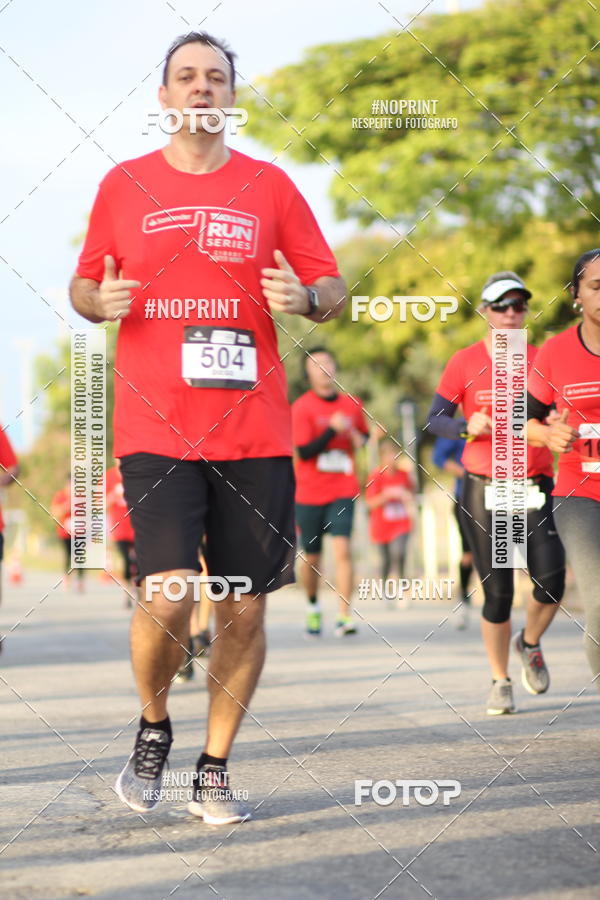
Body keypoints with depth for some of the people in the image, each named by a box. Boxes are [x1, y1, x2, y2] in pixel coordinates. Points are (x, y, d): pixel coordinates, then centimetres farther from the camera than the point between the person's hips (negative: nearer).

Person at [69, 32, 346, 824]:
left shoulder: (270, 186, 9)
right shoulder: (124, 185, 9)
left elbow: (333, 294, 11)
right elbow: (83, 285, 17)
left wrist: (305, 297, -12)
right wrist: (101, 301, -6)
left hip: (254, 430, 1)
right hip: (155, 426, -1)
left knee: (245, 607, 2)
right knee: (169, 594, -16)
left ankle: (215, 770, 18)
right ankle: (153, 728, 13)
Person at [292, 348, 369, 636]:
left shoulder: (352, 405, 6)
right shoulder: (302, 407, -6)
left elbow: (363, 437, 23)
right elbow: (303, 451, -14)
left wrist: (357, 438, 0)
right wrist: (332, 430, -20)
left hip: (343, 491, 1)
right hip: (309, 492, -1)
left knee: (342, 549, -15)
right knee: (311, 556, 8)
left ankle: (344, 616, -16)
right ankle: (313, 606, 35)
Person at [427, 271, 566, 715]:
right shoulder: (465, 362, 1)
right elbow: (435, 419, 0)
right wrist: (467, 427, -18)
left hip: (535, 486, 2)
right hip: (484, 488, -1)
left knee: (551, 582, -13)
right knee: (497, 592, -2)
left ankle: (530, 644, 20)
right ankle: (501, 681, 18)